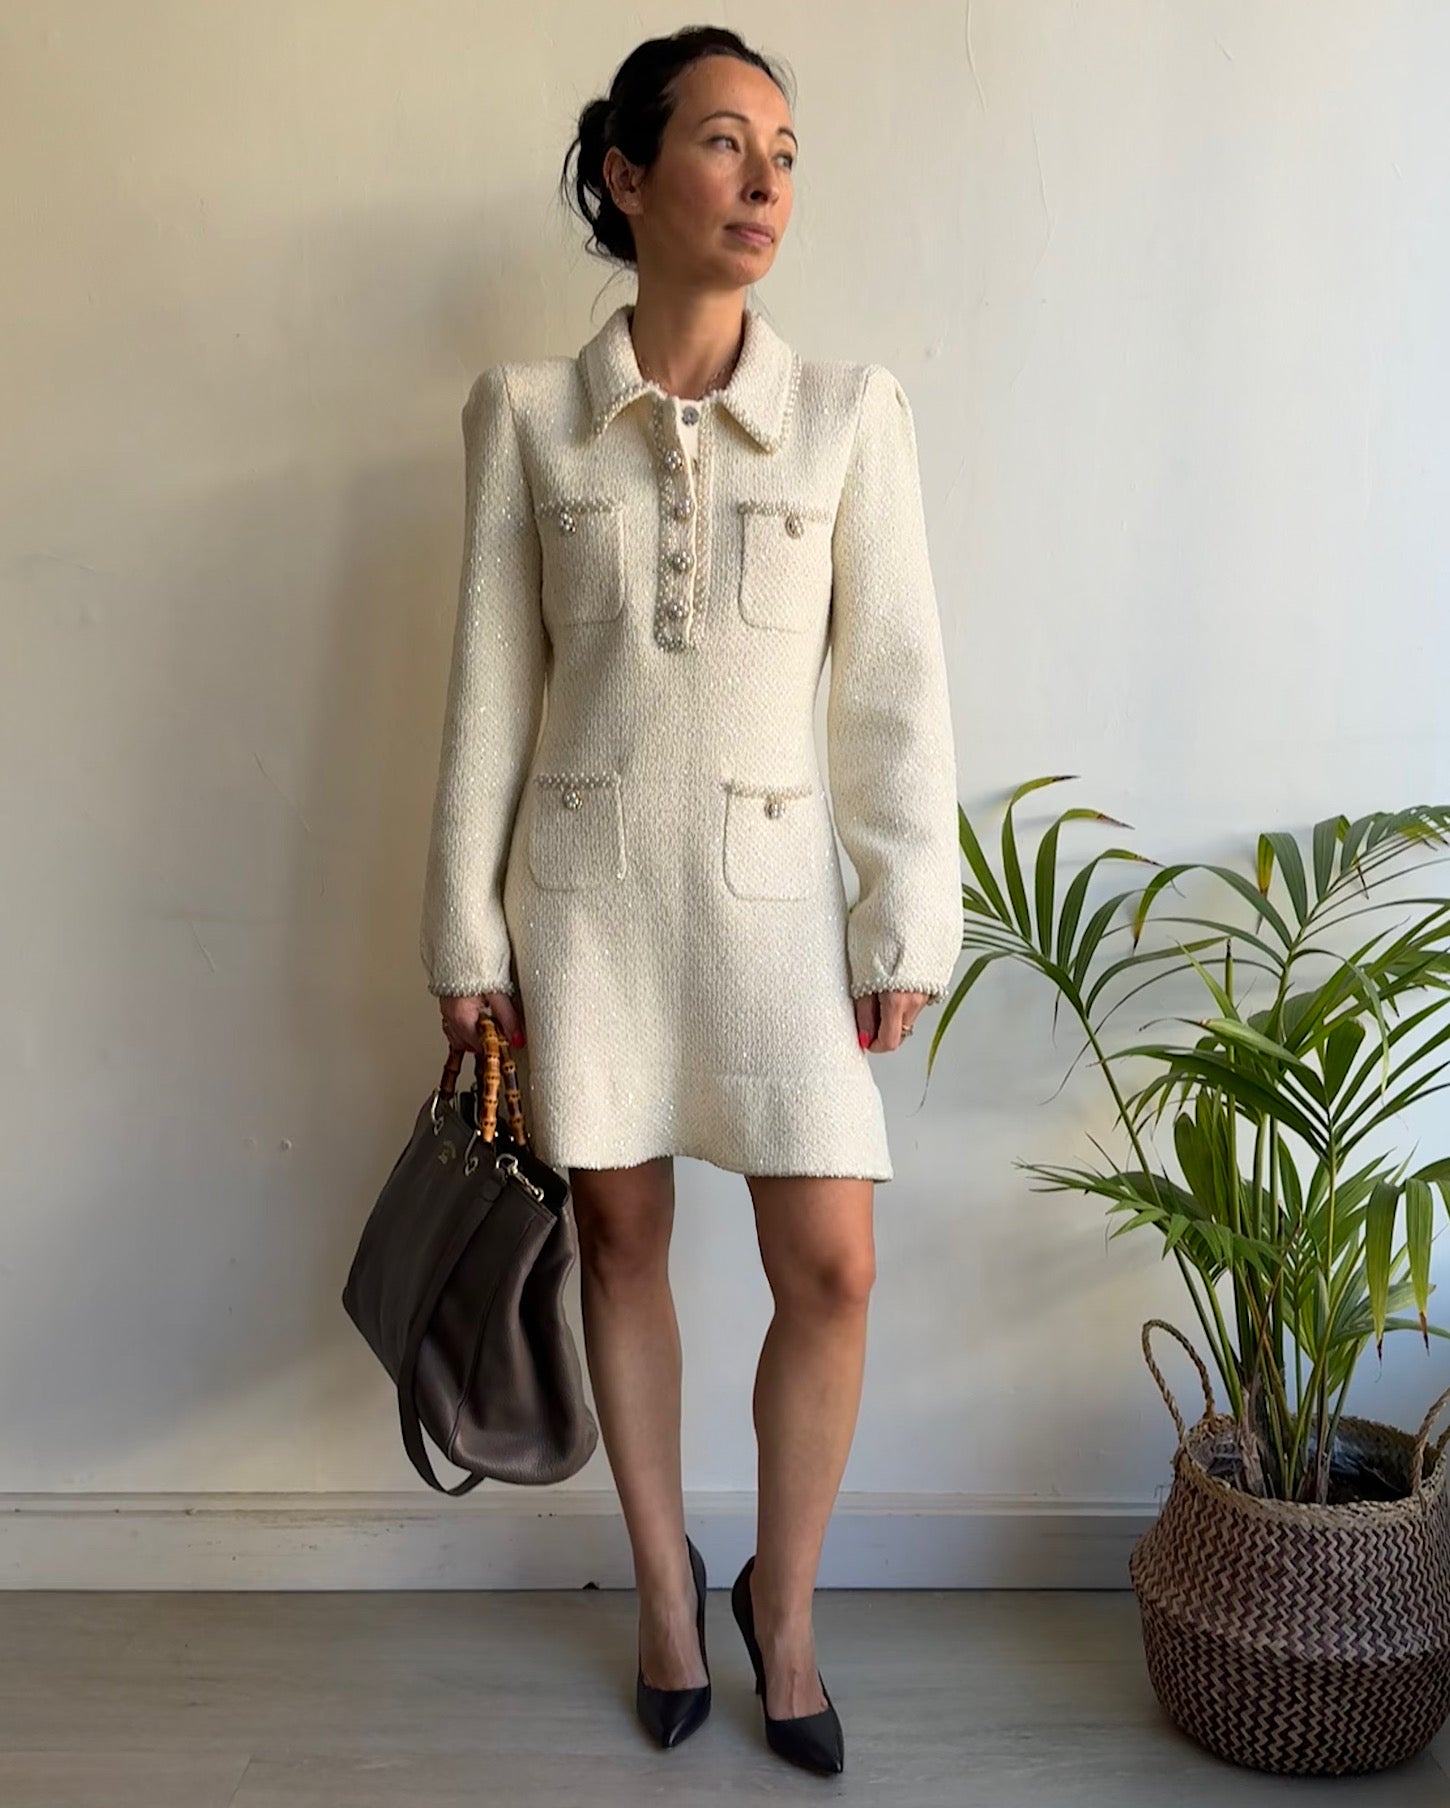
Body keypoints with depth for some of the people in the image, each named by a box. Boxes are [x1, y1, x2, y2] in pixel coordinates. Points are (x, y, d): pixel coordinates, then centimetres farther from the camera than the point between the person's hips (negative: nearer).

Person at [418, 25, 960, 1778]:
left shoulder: (850, 410, 0)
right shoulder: (524, 411, 1)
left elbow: (897, 683, -1)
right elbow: (488, 686, 2)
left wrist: (908, 924, -3)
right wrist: (466, 933, 1)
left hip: (773, 889, 0)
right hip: (585, 888, 1)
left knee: (829, 1266, -1)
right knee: (623, 1240, 12)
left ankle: (782, 1603, 27)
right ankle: (666, 1590, 34)